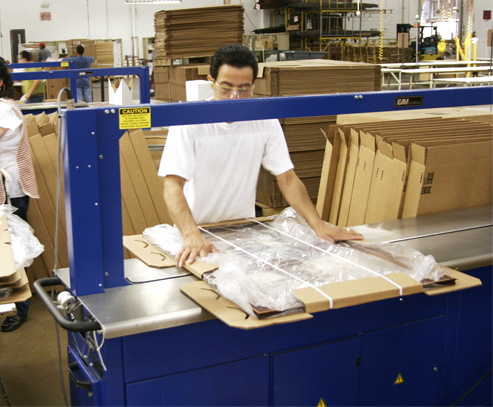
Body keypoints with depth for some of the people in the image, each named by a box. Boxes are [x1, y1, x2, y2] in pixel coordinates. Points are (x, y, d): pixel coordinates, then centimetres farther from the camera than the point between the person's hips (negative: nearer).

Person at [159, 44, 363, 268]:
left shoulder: (265, 121, -3)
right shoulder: (188, 122, -13)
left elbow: (287, 178, -1)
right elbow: (173, 184, -22)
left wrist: (319, 225, -13)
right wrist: (192, 236, -38)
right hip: (198, 227, -1)